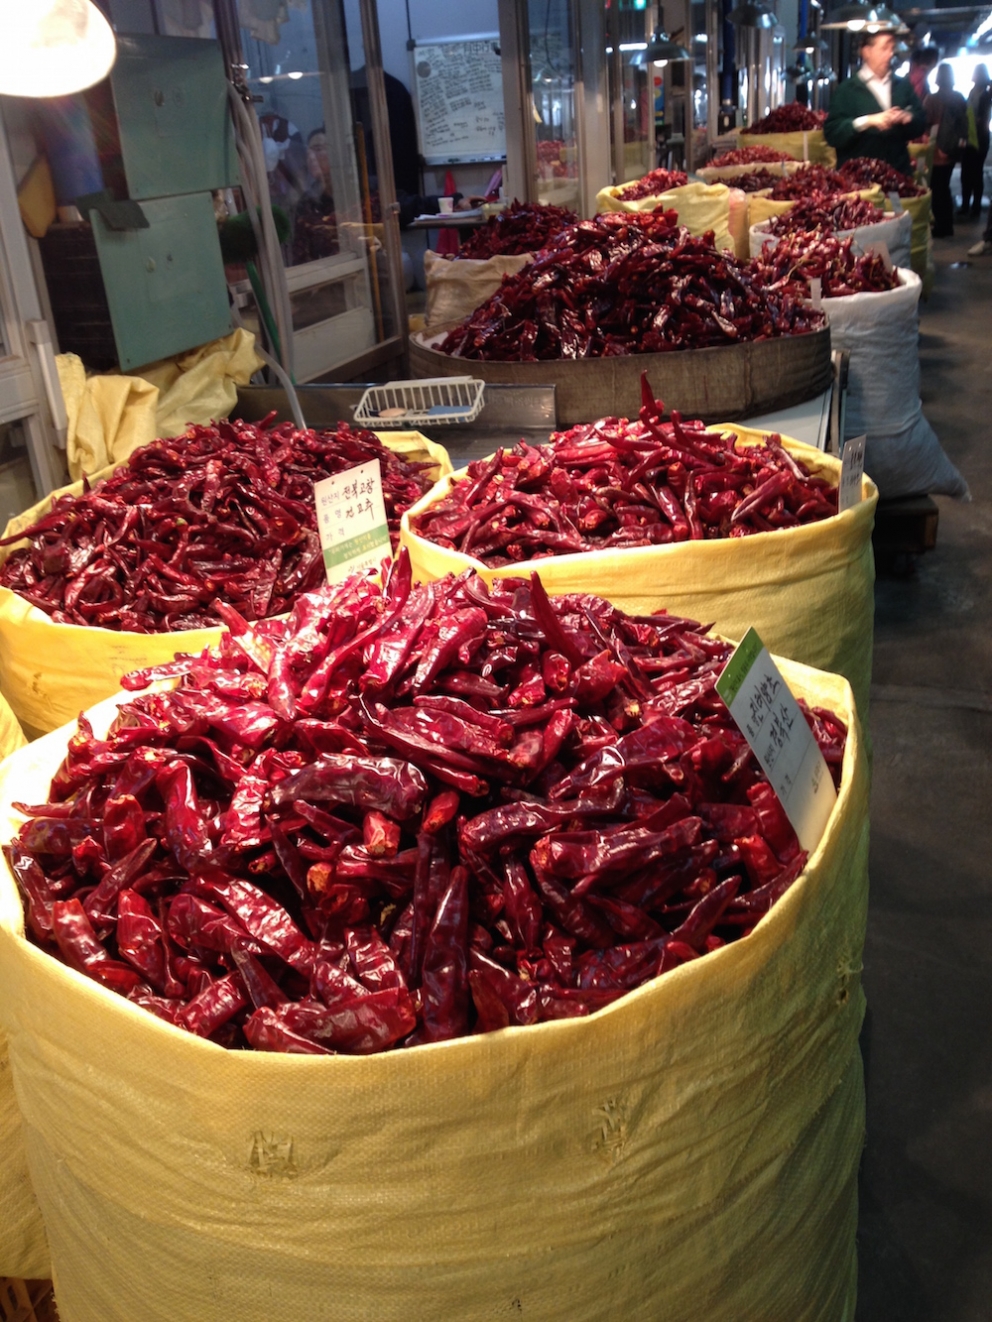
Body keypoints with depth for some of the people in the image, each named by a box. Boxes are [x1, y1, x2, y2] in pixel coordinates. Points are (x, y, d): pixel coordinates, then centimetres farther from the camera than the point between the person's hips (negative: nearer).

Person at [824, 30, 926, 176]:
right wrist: (867, 121, -21)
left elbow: (921, 123, 15)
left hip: (898, 172, 5)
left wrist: (908, 118, -9)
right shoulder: (847, 89, 0)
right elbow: (832, 132, -9)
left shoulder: (903, 85, 16)